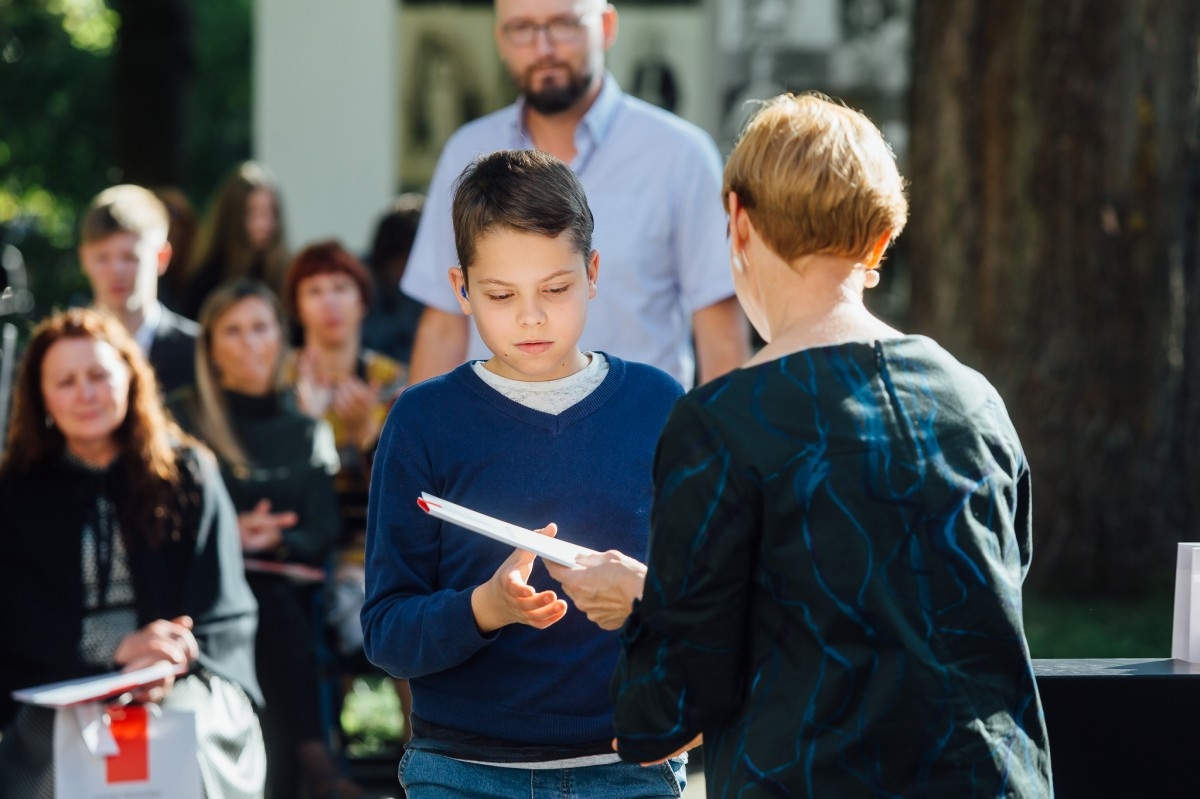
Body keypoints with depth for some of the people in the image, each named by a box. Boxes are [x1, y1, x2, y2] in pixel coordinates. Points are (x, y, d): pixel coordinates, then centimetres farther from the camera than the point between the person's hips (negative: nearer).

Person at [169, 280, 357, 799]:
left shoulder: (306, 433, 20)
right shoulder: (181, 421, 11)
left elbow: (323, 533, 10)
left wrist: (274, 541, -12)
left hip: (286, 579, 2)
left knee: (281, 603, -33)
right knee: (273, 605, -34)